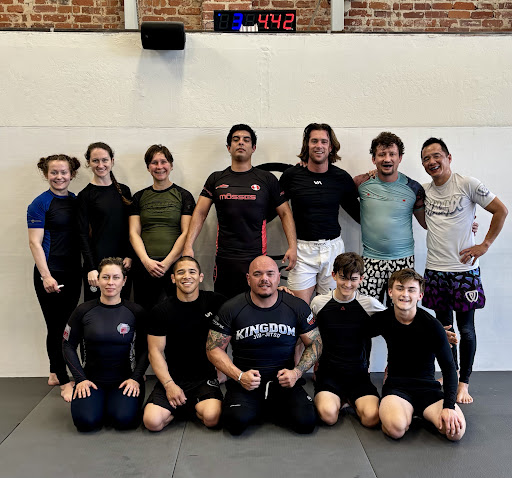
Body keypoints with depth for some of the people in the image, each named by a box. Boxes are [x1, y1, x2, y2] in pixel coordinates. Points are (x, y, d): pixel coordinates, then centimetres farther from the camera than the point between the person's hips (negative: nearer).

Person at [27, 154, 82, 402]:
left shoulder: (77, 202, 9)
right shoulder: (40, 204, -6)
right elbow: (35, 243, -9)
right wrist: (46, 276, -15)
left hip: (73, 272, 6)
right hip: (50, 274, -5)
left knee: (64, 325, 13)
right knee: (55, 327, 2)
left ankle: (55, 373, 29)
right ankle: (64, 382, 12)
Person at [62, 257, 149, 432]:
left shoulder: (135, 312, -3)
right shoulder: (84, 311, -2)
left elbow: (144, 349, 3)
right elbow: (68, 346, 5)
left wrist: (136, 378, -10)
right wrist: (80, 379, -4)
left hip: (124, 379, 0)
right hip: (92, 378, 1)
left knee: (124, 419, -25)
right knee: (86, 421, -23)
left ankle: (115, 404, 11)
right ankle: (99, 403, 12)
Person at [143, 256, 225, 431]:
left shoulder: (214, 302, 0)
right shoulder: (161, 311, -1)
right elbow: (155, 351, -1)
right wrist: (169, 384, -11)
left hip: (205, 377, -1)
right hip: (173, 377, 1)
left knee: (212, 417, -27)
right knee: (152, 421, -20)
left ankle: (196, 406, 8)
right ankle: (187, 407, 10)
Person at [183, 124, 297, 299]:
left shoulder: (267, 179, 6)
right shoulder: (216, 179, 10)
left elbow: (285, 213, 8)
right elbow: (200, 213, 7)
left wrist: (293, 246, -3)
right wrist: (188, 246, -4)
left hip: (257, 258, -1)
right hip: (224, 258, 1)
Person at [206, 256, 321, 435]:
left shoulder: (298, 307, 0)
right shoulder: (231, 309, -4)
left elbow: (315, 344, 8)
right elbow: (214, 348, 0)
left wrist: (296, 372, -9)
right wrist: (239, 376, -14)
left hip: (284, 380, 1)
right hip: (245, 381, -1)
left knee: (305, 422, -22)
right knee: (237, 422, -27)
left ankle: (270, 409, 11)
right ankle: (257, 409, 9)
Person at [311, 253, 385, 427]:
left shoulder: (370, 304, -3)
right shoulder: (318, 303, -1)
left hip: (359, 373, 0)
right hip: (328, 372, 0)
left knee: (372, 417, -24)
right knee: (328, 414, -27)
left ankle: (351, 400, 10)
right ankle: (339, 399, 9)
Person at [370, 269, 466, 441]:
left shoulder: (432, 325, -9)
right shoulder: (381, 320, -3)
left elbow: (449, 368, -6)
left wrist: (449, 406, -18)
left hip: (427, 386, 2)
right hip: (396, 385, -2)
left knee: (456, 431, -25)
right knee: (396, 428, -34)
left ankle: (422, 413, 6)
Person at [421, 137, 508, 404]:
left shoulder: (468, 184, -7)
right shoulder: (424, 191, 7)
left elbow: (501, 210, -3)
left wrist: (484, 245, -6)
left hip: (464, 269, -4)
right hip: (435, 269, 4)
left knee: (466, 328, 5)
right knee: (443, 326, 13)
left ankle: (464, 382, 19)